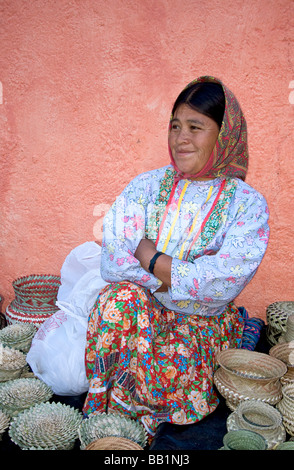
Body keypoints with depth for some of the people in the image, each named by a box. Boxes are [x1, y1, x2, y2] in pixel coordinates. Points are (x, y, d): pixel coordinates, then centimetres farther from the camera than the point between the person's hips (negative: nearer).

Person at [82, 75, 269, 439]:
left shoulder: (248, 204, -7)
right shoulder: (147, 186, 0)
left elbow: (223, 285, -19)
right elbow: (112, 263, -11)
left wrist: (151, 257, -15)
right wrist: (188, 274, -19)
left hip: (204, 326, -1)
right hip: (141, 310, 2)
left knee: (170, 369, -31)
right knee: (121, 296, -31)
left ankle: (120, 407, 5)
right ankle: (99, 410, -9)